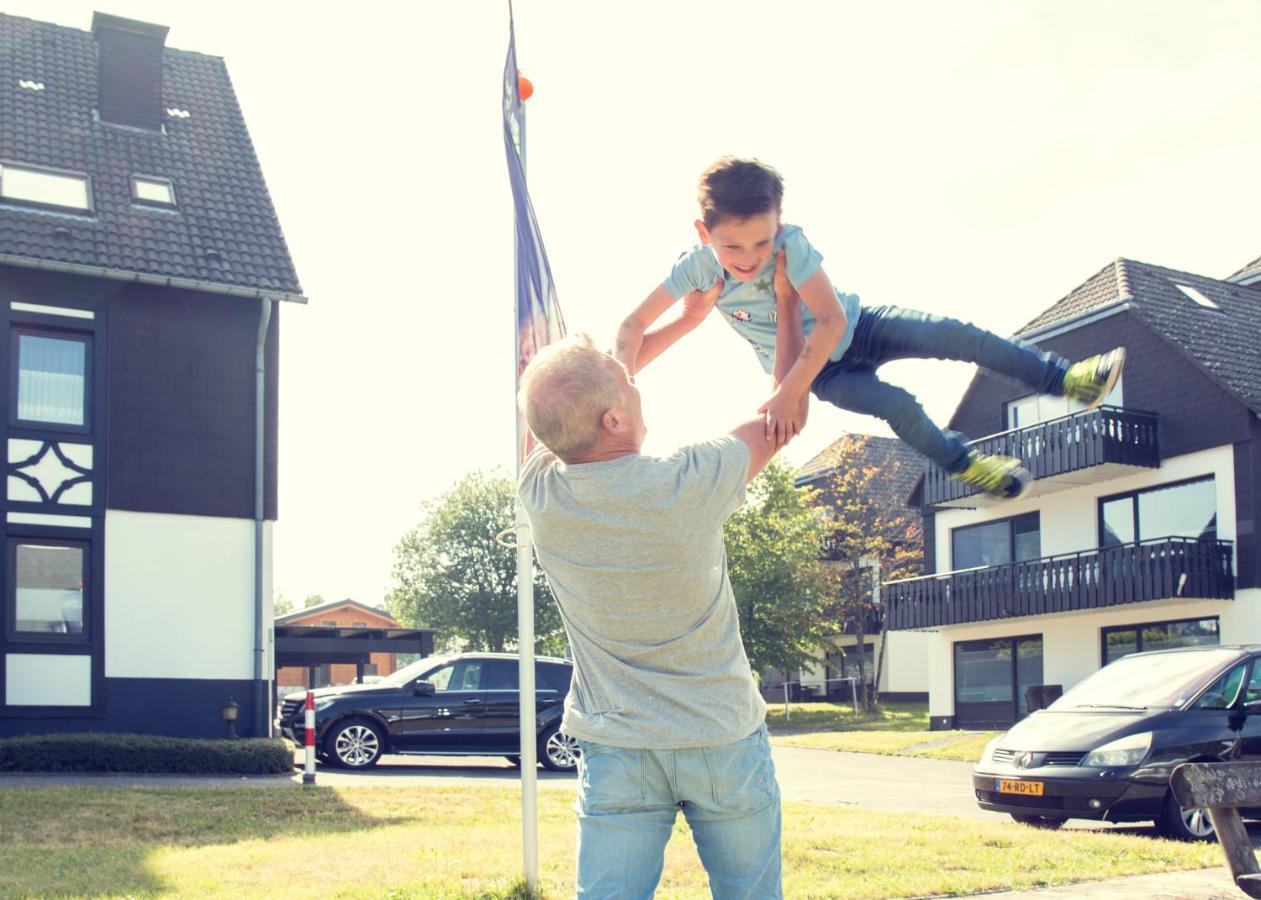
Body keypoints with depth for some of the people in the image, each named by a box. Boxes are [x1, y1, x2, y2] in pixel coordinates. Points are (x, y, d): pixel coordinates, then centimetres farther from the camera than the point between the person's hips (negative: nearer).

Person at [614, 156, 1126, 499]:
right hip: (821, 373, 0)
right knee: (899, 407, -21)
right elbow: (636, 325, -18)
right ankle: (964, 466, 6)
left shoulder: (789, 243, -32)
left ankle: (1067, 379, -7)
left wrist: (788, 392, -43)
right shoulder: (698, 266, -27)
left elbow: (832, 320, -36)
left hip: (853, 327, 0)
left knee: (953, 335, -18)